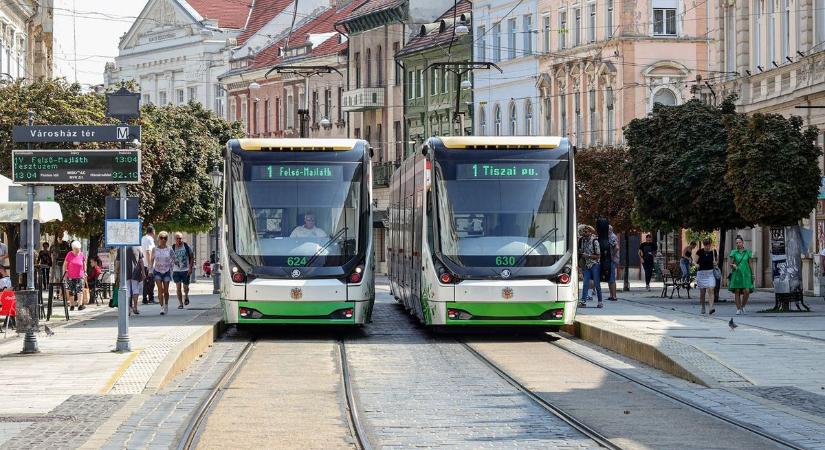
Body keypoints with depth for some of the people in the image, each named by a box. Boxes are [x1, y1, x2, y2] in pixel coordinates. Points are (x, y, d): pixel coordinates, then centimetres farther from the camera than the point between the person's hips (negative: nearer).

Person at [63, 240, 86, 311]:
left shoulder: (82, 255, 2)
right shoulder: (69, 254, -3)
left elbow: (84, 264, 17)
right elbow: (65, 265, 4)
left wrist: (85, 272, 15)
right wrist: (64, 273, 0)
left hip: (79, 276, 0)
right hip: (70, 276, 0)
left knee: (80, 290, -11)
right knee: (71, 291, 6)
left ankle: (80, 305, -16)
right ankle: (71, 305, 17)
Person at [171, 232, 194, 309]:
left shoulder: (186, 246, -2)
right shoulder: (172, 247, 2)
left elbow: (192, 257, 2)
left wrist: (190, 268, -7)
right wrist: (170, 269, 4)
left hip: (186, 270, -1)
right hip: (176, 271, 1)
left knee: (186, 287, 5)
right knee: (178, 287, -6)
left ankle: (186, 296, 37)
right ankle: (180, 303, 1)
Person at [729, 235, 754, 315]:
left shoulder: (747, 252, 8)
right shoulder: (734, 252, 5)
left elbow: (750, 264, 12)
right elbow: (730, 263, 7)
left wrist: (752, 275, 9)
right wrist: (733, 265, -16)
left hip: (746, 274, 0)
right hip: (736, 274, 0)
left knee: (746, 291, -11)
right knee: (737, 292, -1)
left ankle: (743, 306, 11)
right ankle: (738, 309, 6)